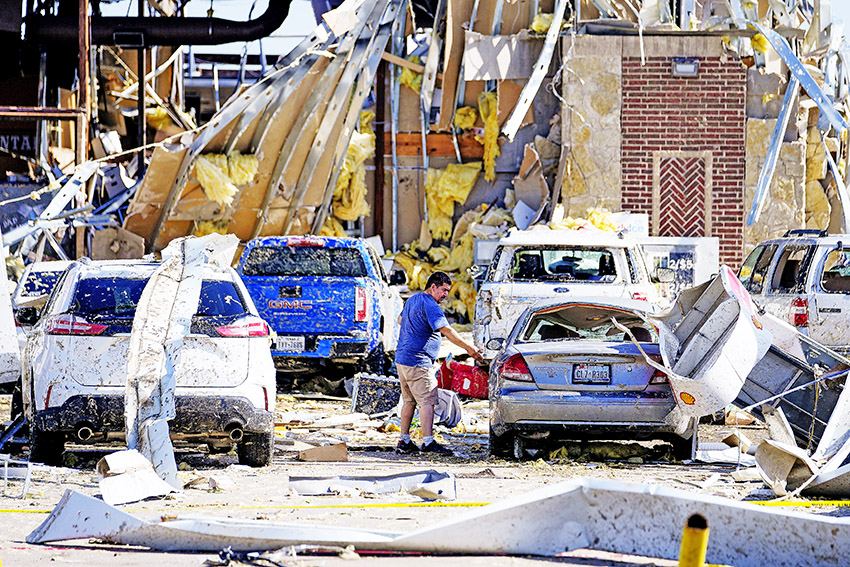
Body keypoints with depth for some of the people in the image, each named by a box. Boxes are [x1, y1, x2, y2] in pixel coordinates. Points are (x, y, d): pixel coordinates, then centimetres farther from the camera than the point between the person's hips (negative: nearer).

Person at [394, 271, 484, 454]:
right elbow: (447, 331, -21)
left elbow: (401, 319, 33)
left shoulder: (412, 300, 15)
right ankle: (428, 442, -15)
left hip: (402, 359, 10)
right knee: (427, 401, -10)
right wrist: (469, 348, -19)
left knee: (409, 401, 14)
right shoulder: (430, 305, -15)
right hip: (418, 362, -10)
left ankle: (404, 442, 16)